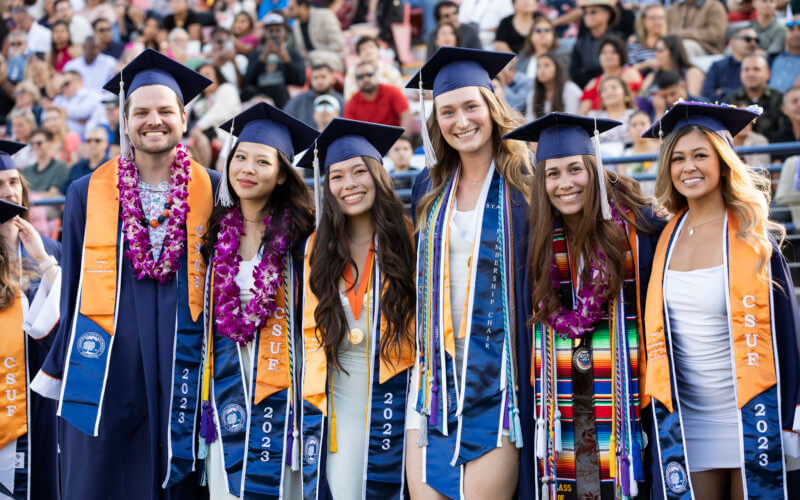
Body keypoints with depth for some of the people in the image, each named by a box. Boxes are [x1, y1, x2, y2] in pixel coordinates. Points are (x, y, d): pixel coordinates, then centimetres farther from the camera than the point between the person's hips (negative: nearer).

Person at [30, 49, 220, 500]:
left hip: (183, 373, 0)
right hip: (106, 376, 0)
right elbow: (72, 287, 10)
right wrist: (57, 372, 10)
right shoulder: (88, 194, 5)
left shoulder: (213, 192, 3)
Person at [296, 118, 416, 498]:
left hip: (392, 392, -2)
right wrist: (314, 393, 1)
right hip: (334, 396, 2)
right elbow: (310, 329, 11)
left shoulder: (408, 239, -1)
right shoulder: (318, 247, 7)